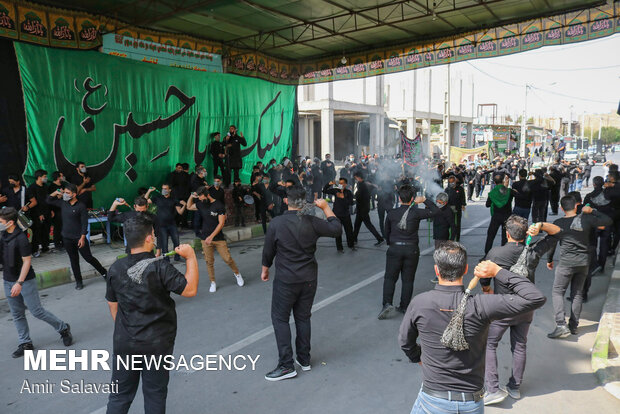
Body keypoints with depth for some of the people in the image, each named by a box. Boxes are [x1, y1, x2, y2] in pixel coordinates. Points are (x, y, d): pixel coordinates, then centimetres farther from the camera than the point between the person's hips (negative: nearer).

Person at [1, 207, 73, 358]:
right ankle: (25, 343, 23)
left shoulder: (21, 238, -20)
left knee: (37, 311, -3)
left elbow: (27, 261, -20)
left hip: (25, 281, -8)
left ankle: (63, 329, 14)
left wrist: (19, 283, -22)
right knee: (17, 314, 12)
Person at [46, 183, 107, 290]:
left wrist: (82, 238, -18)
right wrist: (56, 193, -2)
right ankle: (78, 281, 21)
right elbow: (48, 200, 15)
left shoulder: (81, 206, -12)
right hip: (67, 239, 5)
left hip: (79, 238, -5)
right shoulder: (63, 203, 4)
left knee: (88, 258, 1)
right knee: (74, 260, 12)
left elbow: (84, 223, -13)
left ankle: (104, 272, 19)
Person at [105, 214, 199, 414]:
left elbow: (113, 305, 6)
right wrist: (191, 257, -12)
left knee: (121, 393, 18)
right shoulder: (159, 267, -20)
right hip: (157, 343, -4)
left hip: (124, 343, 4)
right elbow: (190, 290, -20)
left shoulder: (116, 268, -4)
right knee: (155, 394, 14)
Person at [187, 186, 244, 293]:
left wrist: (211, 236, -18)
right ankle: (213, 283, 16)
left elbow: (221, 223, -13)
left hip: (218, 238, -4)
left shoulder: (219, 206, -10)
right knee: (209, 261, 4)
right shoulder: (201, 204, 7)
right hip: (205, 238, 4)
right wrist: (191, 197, 4)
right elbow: (189, 207, 24)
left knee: (227, 258, -6)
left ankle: (237, 274, 18)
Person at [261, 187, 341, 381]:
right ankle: (304, 360, 27)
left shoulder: (277, 223, -14)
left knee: (280, 318, 8)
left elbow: (268, 250, -4)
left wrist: (265, 269, 13)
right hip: (309, 279, 4)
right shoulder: (312, 222, -7)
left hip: (286, 280, -4)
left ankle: (286, 365, 7)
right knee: (303, 317, 17)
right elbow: (336, 229, 5)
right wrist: (326, 208, 13)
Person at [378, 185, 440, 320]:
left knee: (390, 277, 5)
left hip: (394, 248, 0)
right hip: (412, 249, 0)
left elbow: (387, 232, 11)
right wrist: (425, 200, 8)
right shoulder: (416, 212, -6)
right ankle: (404, 307, 15)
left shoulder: (391, 213, 0)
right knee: (408, 279, 10)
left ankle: (387, 303, -11)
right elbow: (435, 211, -1)